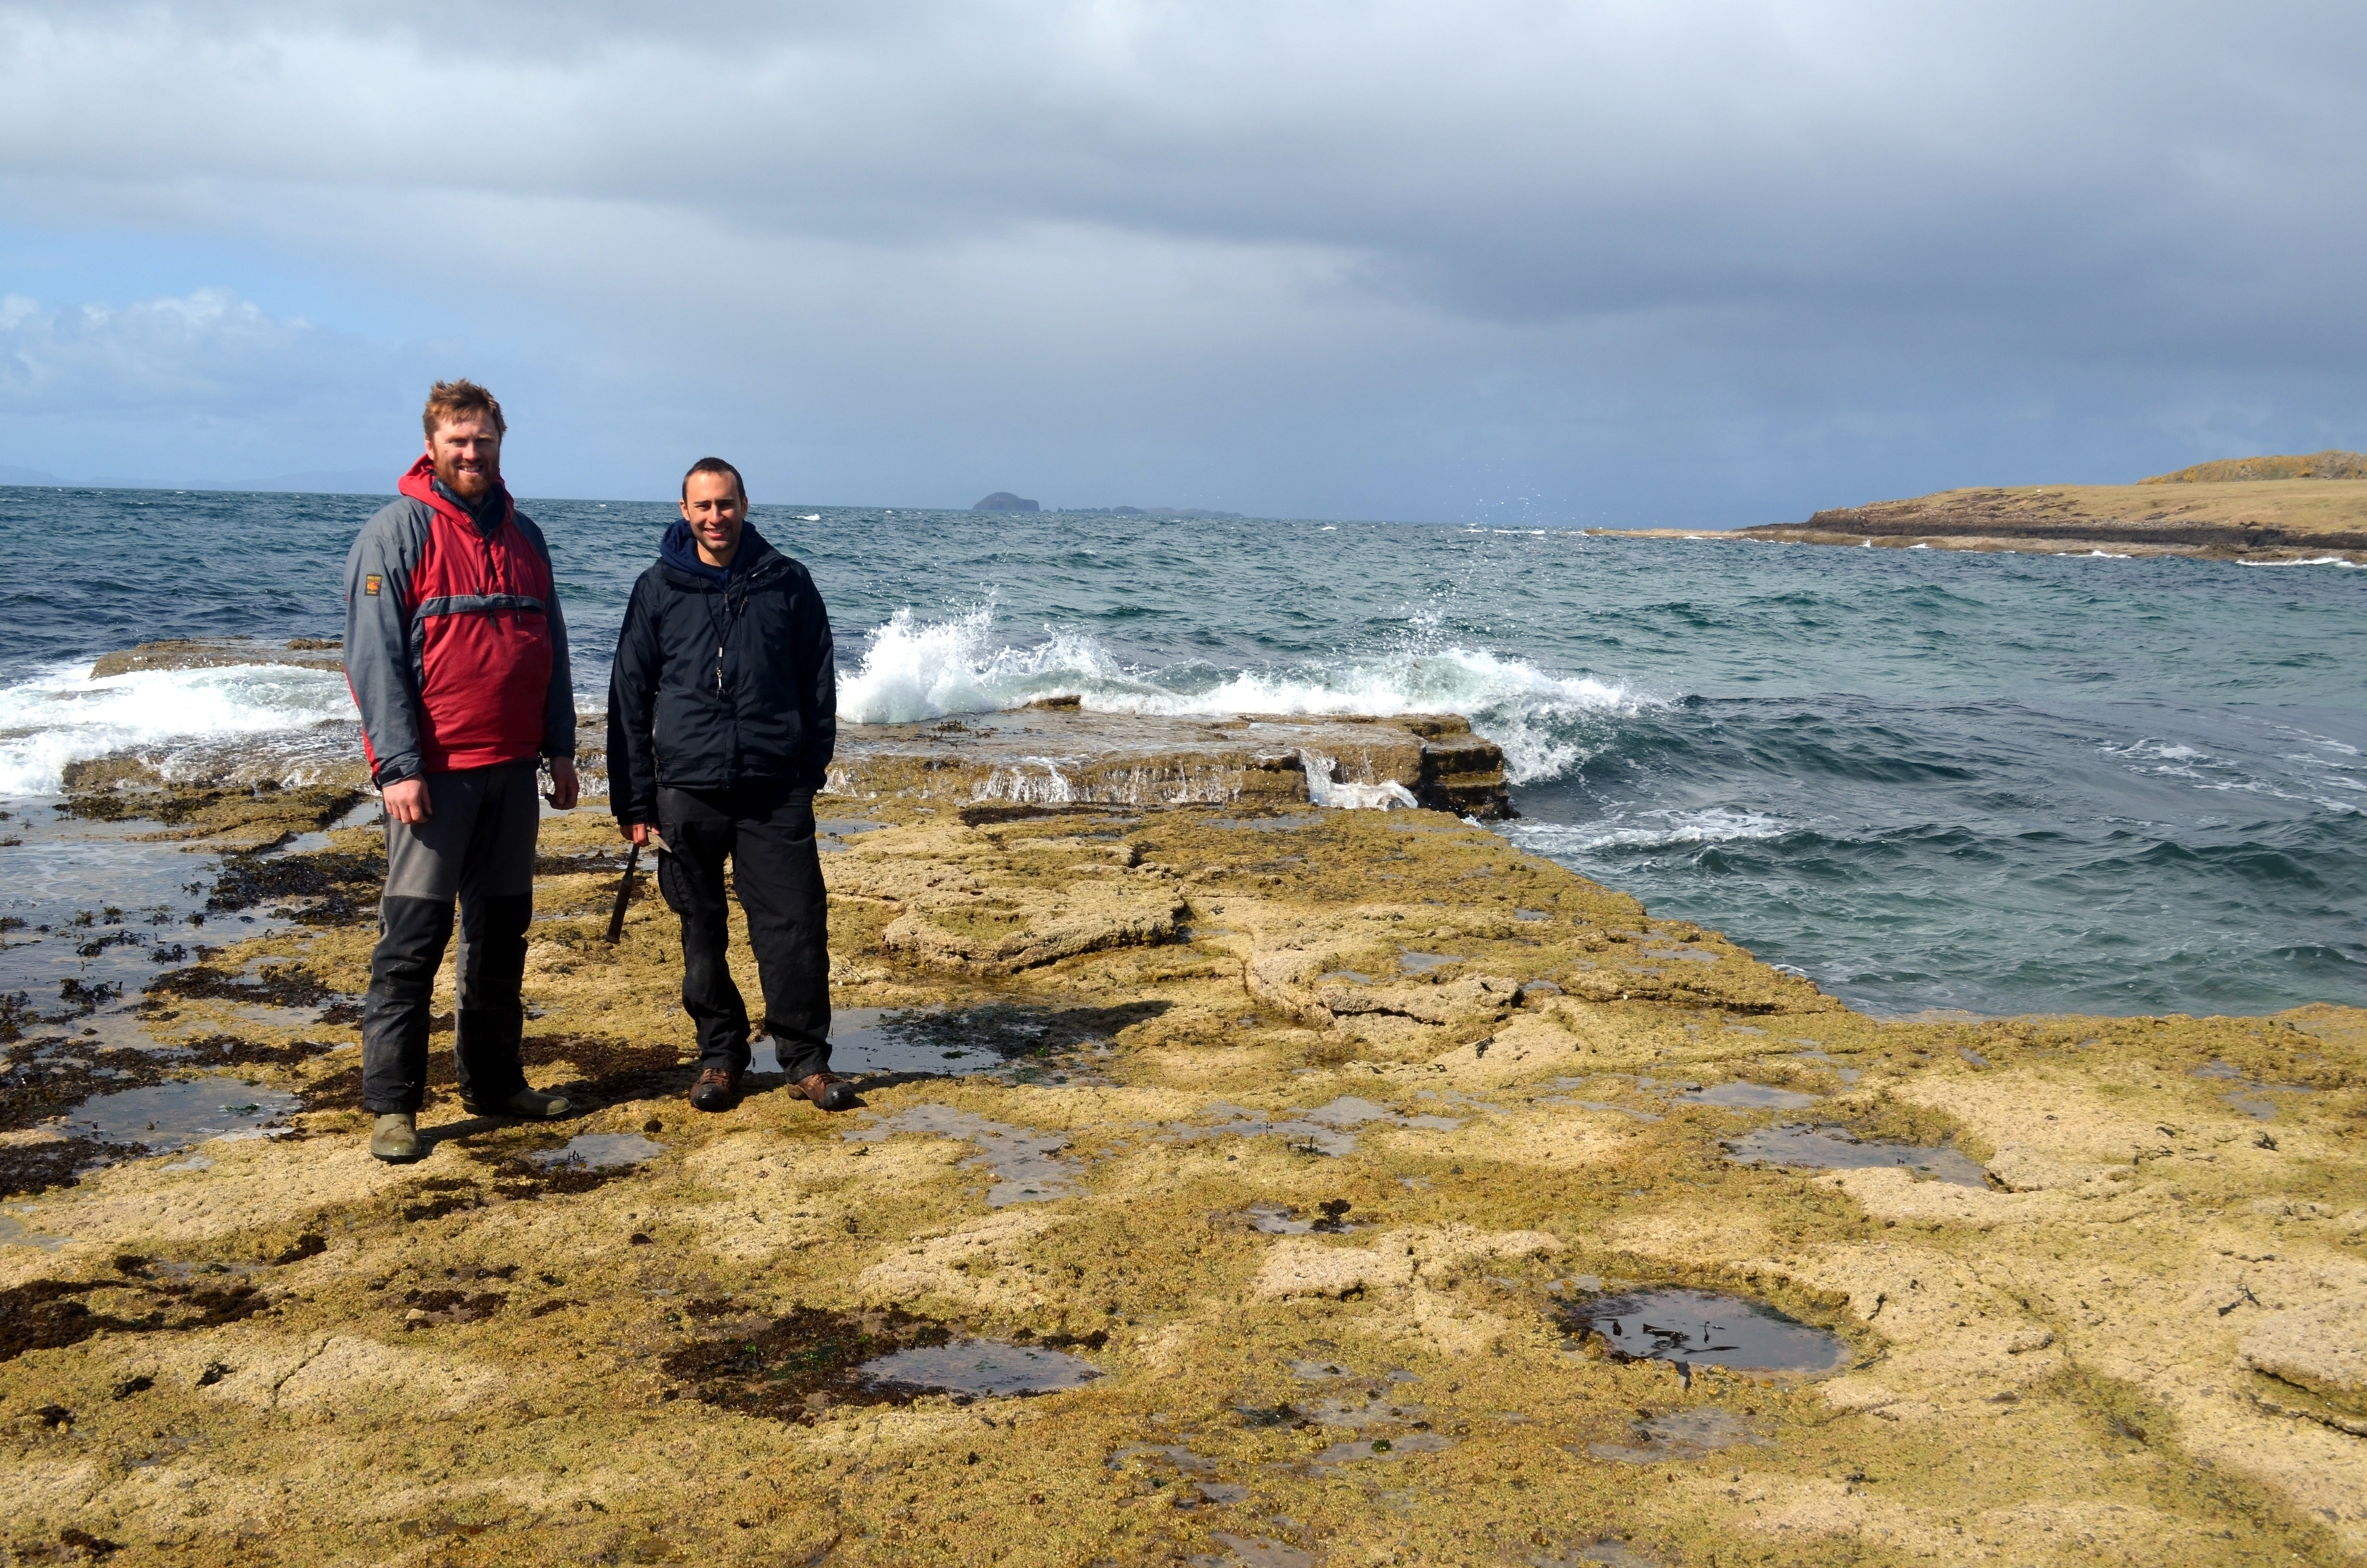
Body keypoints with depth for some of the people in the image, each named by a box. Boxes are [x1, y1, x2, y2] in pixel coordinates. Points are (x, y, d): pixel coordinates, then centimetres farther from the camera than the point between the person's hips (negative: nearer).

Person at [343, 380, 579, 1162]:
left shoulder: (524, 537, 13)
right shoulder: (398, 532, -5)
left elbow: (550, 650, 18)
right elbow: (373, 656, -11)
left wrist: (560, 748, 13)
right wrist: (399, 766, -17)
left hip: (511, 768, 6)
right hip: (433, 770, -6)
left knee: (502, 933, 12)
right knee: (413, 937, -4)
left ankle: (493, 1081, 22)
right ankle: (391, 1104, 2)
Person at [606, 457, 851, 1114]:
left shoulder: (787, 583, 4)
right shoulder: (658, 590, 5)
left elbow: (817, 682, 11)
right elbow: (629, 698, 6)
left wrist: (813, 765, 6)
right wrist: (633, 800, 2)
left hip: (775, 790, 0)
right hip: (687, 789, 1)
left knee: (795, 925, -3)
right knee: (701, 934, 7)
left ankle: (806, 1057, 8)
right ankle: (720, 1055, 20)